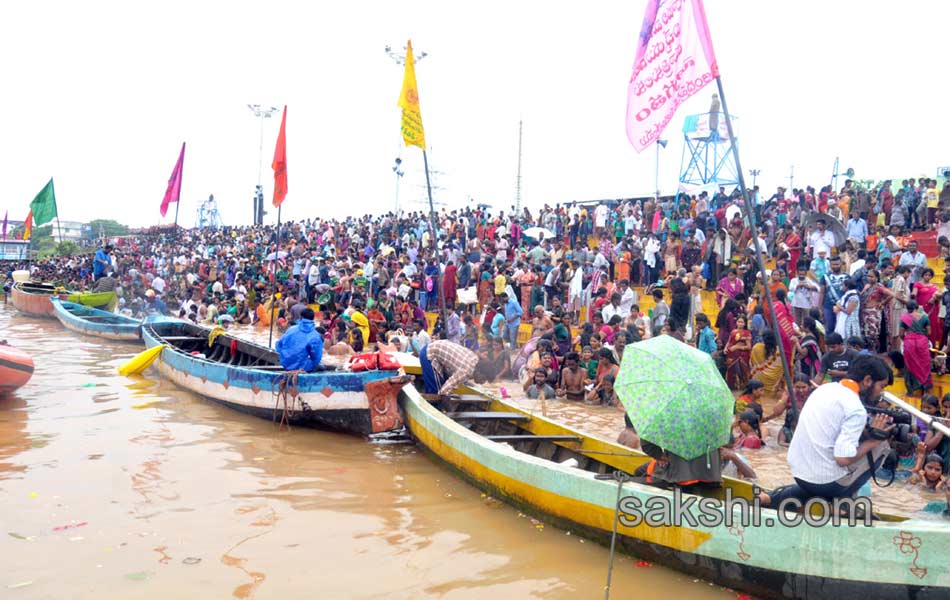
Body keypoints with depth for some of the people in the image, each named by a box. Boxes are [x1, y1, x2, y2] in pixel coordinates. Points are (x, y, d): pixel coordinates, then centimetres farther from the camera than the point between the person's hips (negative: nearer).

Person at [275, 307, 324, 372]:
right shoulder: (316, 336, -10)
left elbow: (279, 344, 10)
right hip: (302, 367, -5)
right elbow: (316, 357, -10)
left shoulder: (291, 330, 2)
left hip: (286, 365, 5)